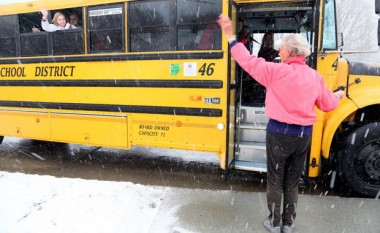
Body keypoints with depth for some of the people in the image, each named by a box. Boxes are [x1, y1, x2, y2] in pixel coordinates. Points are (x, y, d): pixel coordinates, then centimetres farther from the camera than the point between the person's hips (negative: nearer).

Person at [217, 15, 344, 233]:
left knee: (275, 180, 12)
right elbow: (328, 105, 11)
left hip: (279, 132, -5)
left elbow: (248, 60, -10)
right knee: (292, 181, 19)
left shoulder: (277, 71, -14)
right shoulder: (315, 76, 2)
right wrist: (338, 96, 36)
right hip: (304, 134, 5)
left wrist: (230, 36, -1)